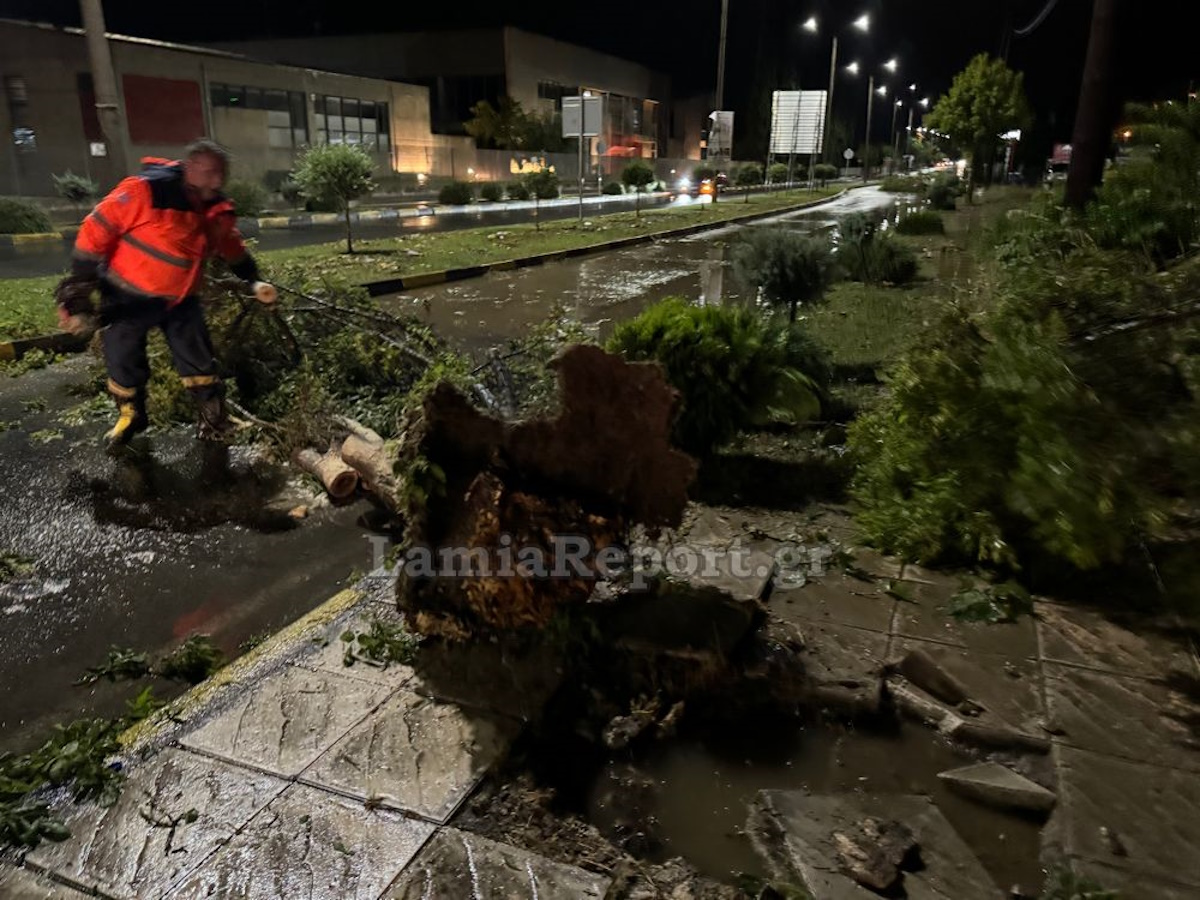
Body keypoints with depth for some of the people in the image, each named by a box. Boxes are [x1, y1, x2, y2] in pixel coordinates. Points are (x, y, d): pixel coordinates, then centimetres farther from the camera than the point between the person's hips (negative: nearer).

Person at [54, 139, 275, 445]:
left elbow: (233, 249, 12)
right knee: (123, 361, 10)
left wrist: (254, 281, 2)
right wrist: (78, 293, -19)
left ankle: (213, 420, 17)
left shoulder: (218, 211, -9)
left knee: (198, 361, 2)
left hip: (179, 298, 4)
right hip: (128, 296, -3)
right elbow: (95, 231, -22)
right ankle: (130, 416, 35)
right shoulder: (144, 191, -28)